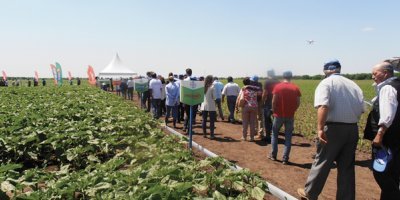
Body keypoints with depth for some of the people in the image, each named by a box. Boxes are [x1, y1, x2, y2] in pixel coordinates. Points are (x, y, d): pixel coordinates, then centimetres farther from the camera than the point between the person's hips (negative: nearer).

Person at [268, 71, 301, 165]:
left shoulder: (278, 86, -6)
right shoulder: (295, 88, 0)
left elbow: (274, 101, -8)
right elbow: (298, 103, 0)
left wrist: (274, 111, 5)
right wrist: (292, 111, 13)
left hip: (279, 115, -1)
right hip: (290, 116, 1)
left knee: (274, 134, 17)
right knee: (288, 137, 9)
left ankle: (273, 155, 20)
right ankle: (285, 159, 8)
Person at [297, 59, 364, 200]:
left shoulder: (326, 83, -6)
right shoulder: (353, 85, 11)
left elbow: (323, 107, -22)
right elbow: (361, 109, 10)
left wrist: (320, 128, -24)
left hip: (333, 128, -5)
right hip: (352, 129, 5)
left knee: (322, 162, 7)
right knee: (347, 166, 13)